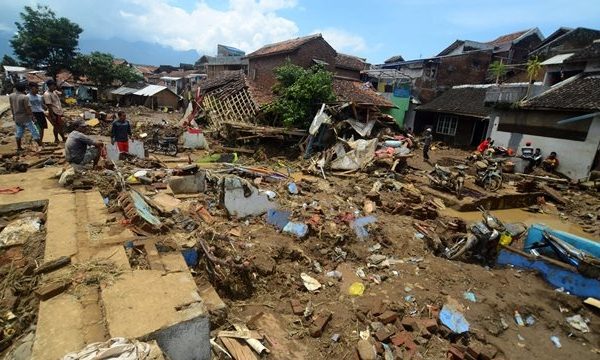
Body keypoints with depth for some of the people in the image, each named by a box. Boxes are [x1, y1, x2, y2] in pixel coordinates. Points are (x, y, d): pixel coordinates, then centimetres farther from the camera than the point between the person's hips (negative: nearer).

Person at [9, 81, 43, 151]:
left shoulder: (11, 96, 5)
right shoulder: (25, 97, -19)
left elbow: (11, 107, 13)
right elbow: (28, 108, -20)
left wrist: (14, 115, 24)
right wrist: (32, 115, -9)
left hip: (17, 117, 7)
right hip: (26, 117, -7)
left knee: (19, 132, 16)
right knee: (34, 131, -1)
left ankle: (19, 147, 21)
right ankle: (41, 145, 1)